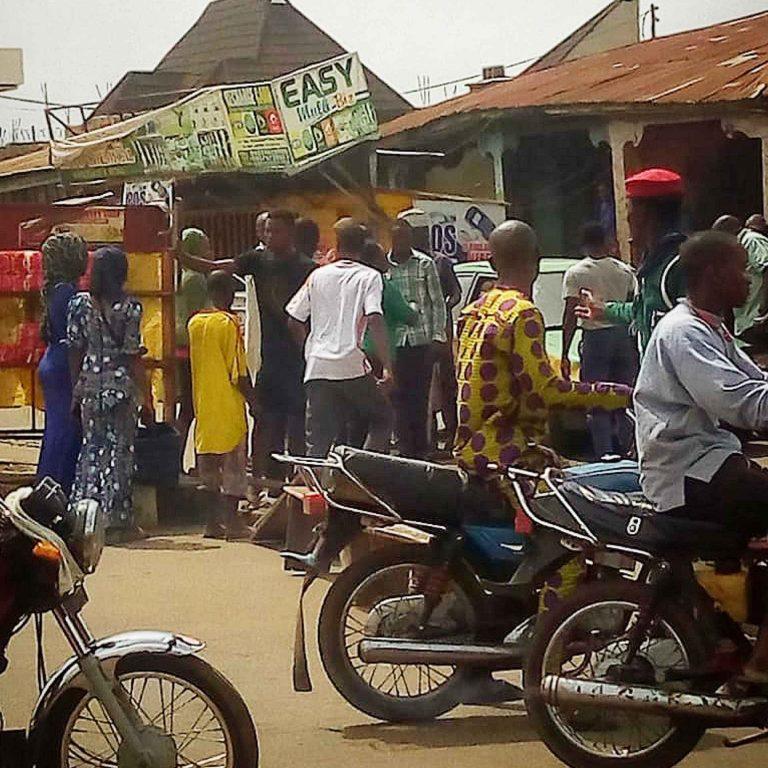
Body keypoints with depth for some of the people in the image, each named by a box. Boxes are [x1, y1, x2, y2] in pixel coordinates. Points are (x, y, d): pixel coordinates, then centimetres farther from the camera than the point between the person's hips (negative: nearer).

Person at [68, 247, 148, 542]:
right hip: (121, 385, -3)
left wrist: (76, 390, 12)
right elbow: (132, 357, -9)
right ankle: (117, 519, 4)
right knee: (120, 448, 3)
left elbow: (75, 351, 2)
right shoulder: (129, 307, -9)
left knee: (92, 446, 12)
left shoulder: (80, 304, 0)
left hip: (90, 385, 3)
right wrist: (146, 396, -3)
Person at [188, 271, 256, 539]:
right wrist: (253, 400, -5)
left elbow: (193, 365, 12)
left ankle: (213, 522, 12)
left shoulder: (194, 323, 5)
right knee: (233, 463, 1)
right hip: (228, 405, -6)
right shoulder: (230, 323, -14)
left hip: (203, 404, 6)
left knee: (209, 463, 10)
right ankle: (232, 522, 2)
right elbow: (239, 372, -15)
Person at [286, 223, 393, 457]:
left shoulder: (318, 276, 13)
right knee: (382, 420, 15)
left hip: (317, 367, 3)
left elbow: (295, 321, 14)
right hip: (352, 366, -3)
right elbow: (375, 320, -14)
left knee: (317, 442, 4)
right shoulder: (369, 277, 1)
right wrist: (387, 367, -16)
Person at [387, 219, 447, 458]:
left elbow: (438, 302, 4)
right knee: (399, 396, 3)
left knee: (420, 395, 2)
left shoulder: (425, 264, 3)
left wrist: (438, 335, -4)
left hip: (421, 339, -1)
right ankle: (405, 446, 9)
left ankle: (420, 446, 8)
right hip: (394, 341, 1)